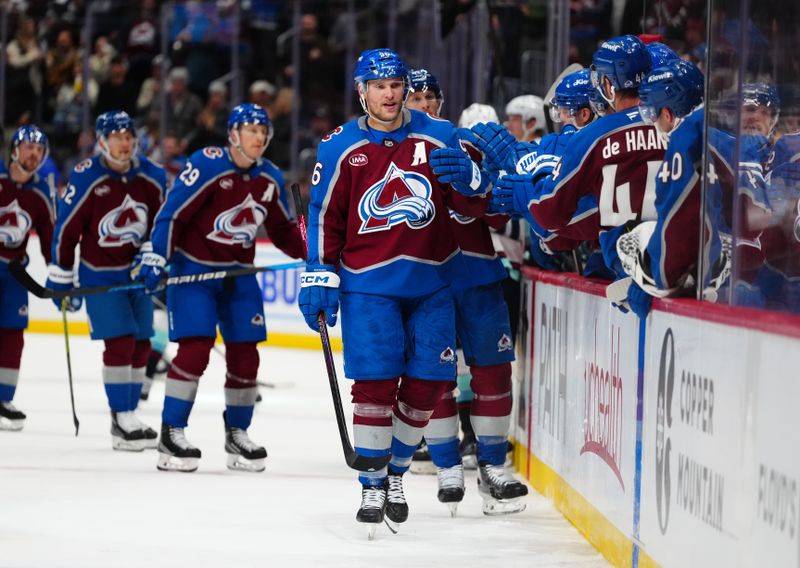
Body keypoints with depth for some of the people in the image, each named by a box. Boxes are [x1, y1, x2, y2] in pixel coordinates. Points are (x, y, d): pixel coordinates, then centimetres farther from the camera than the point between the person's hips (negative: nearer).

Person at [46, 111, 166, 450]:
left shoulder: (152, 177, -4)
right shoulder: (86, 179, -17)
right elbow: (66, 230, -11)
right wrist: (61, 281, -8)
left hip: (137, 272, 5)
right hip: (100, 275, -5)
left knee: (141, 346, 7)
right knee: (120, 343, -14)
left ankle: (128, 415, 20)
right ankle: (122, 422, -9)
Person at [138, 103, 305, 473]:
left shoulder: (271, 179, 2)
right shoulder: (207, 166, -17)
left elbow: (282, 229, 15)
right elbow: (172, 213, -18)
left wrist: (310, 252, 2)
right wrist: (157, 258, -24)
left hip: (239, 273, 6)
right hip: (192, 268, -6)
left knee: (245, 355, 3)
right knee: (195, 348, -15)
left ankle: (237, 434, 19)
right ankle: (171, 435, -7)